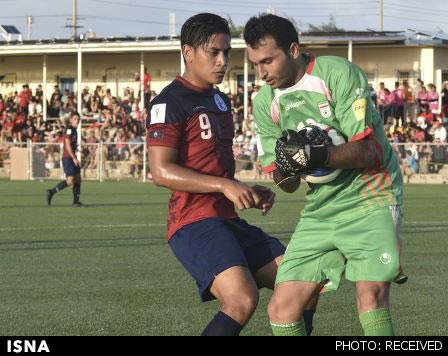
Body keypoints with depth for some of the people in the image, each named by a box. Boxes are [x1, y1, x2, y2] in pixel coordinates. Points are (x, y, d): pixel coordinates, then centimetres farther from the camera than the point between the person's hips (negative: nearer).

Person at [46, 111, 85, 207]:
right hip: (68, 158, -10)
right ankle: (51, 192, -8)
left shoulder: (74, 130, 16)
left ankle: (76, 201, 10)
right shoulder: (69, 129, -12)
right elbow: (68, 145, -19)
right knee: (70, 180, -17)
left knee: (78, 179, 7)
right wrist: (74, 158, -19)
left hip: (72, 158, 10)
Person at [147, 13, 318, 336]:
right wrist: (225, 186, -22)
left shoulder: (221, 102, 22)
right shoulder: (170, 103, -8)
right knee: (243, 299, -29)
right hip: (194, 222, -9)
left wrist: (250, 192, 14)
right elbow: (161, 171, -17)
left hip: (228, 220, 9)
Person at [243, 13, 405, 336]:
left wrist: (319, 155, -34)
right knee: (281, 309, -2)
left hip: (370, 199, -6)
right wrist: (284, 168, -18)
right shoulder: (265, 103, 5)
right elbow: (289, 186, 6)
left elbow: (367, 151, -17)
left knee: (371, 295, -26)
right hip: (320, 210, 6)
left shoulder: (339, 74, -13)